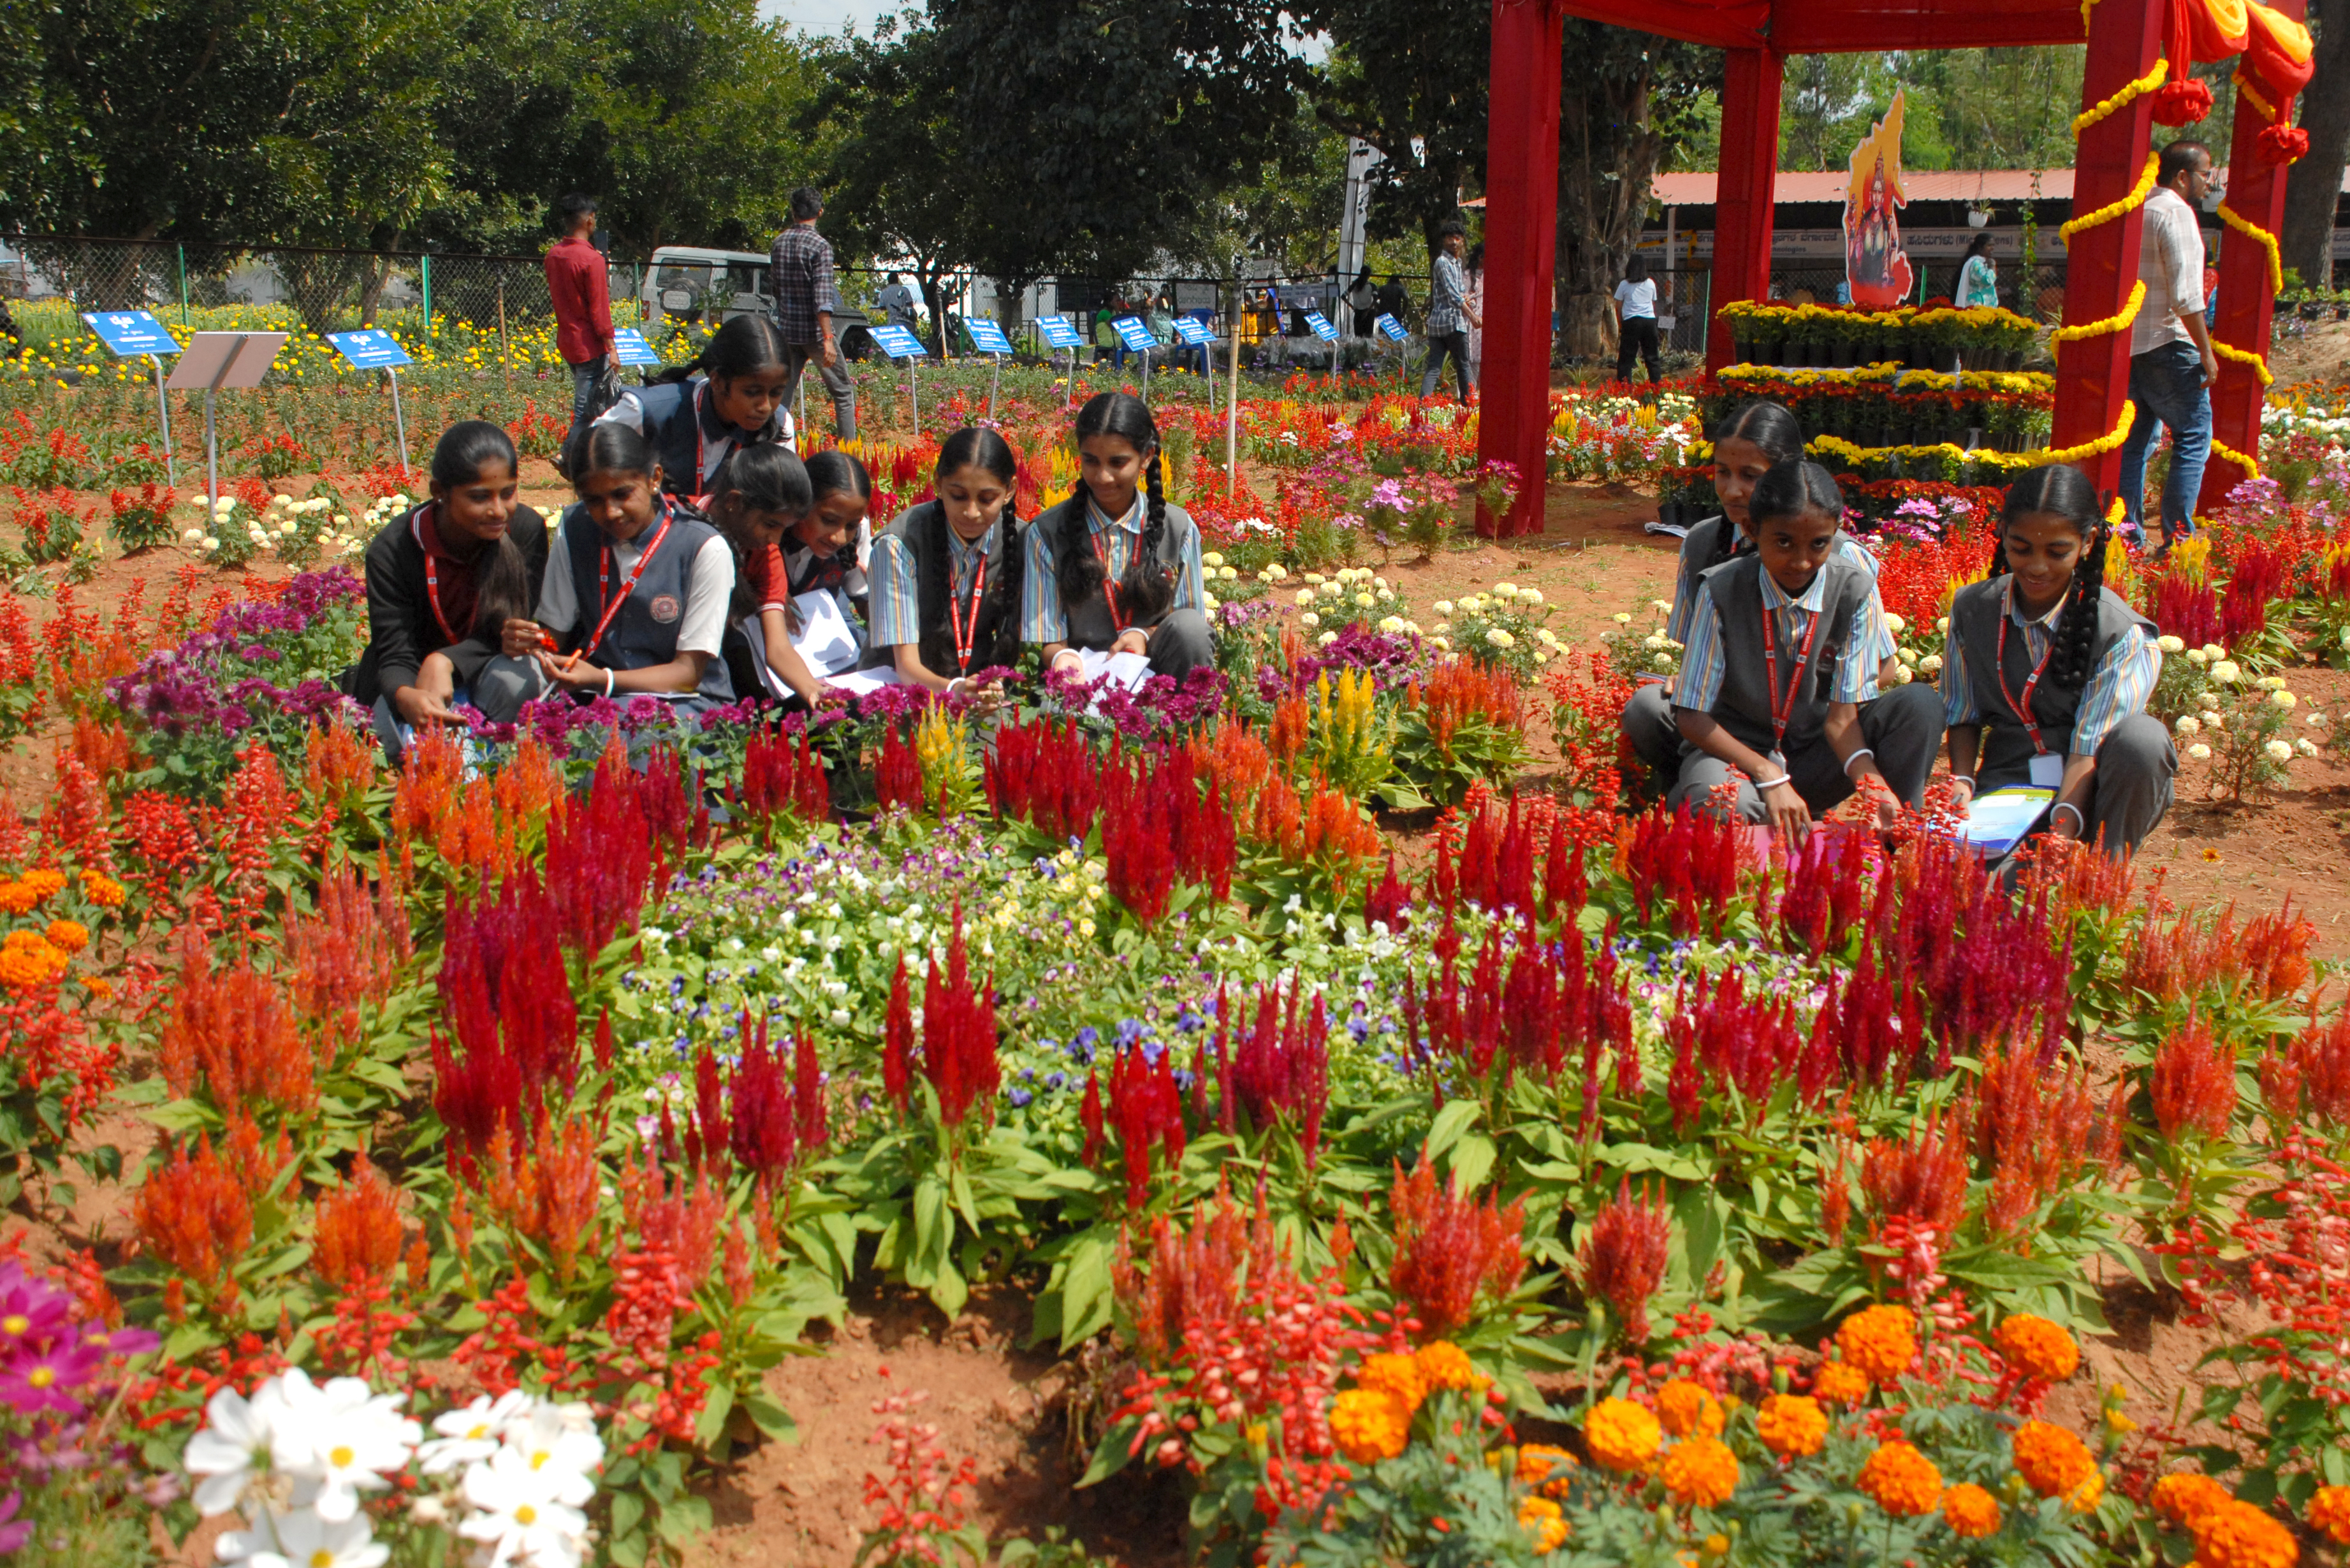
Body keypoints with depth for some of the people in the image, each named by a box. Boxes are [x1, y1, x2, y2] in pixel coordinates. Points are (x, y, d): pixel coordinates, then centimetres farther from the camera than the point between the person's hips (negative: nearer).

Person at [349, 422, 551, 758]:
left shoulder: (527, 529, -17)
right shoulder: (392, 551, -19)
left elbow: (515, 627, -15)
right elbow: (394, 657, -21)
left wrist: (445, 662, -35)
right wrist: (406, 698, -49)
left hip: (481, 674, 1)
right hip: (410, 681, -1)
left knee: (515, 679, -34)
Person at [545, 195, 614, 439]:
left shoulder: (553, 254, 5)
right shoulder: (591, 259, -18)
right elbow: (599, 310, -18)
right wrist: (611, 348, -12)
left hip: (566, 341, 8)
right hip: (589, 345, -8)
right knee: (585, 411, -3)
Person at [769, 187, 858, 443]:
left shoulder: (779, 243, 6)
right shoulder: (820, 246, -13)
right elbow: (823, 298, -21)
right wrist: (827, 339, -24)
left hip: (786, 330, 6)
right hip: (814, 332, -6)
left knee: (783, 393, 8)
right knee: (843, 393, 6)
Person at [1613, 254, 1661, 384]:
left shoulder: (1624, 285, 1)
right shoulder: (1651, 283, 9)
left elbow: (1618, 308, 2)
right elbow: (1654, 305, 15)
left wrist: (1620, 325, 11)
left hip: (1631, 321, -3)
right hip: (1650, 321, 3)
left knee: (1626, 358, 0)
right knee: (1652, 357, 8)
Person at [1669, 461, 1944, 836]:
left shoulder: (1854, 593, -8)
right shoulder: (1721, 591, -14)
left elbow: (1842, 714, -10)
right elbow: (1692, 716, -13)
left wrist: (1870, 780, -31)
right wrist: (1769, 777, -26)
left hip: (1814, 758, 4)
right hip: (1732, 751, -4)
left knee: (1920, 704, -19)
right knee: (1726, 804, -40)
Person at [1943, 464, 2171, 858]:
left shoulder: (2123, 636, -12)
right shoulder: (1971, 609, 1)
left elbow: (2089, 749, -18)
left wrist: (2063, 830, -33)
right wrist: (1962, 780, -11)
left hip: (2086, 796, 0)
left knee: (2141, 737, -36)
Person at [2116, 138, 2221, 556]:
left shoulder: (2135, 210, 14)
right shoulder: (2176, 212, -11)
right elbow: (2185, 294, -18)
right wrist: (2206, 351, -13)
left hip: (2126, 344, 8)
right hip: (2167, 344, -8)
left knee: (2134, 442, 11)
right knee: (2194, 438, -4)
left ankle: (2128, 535, 10)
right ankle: (2177, 538, -7)